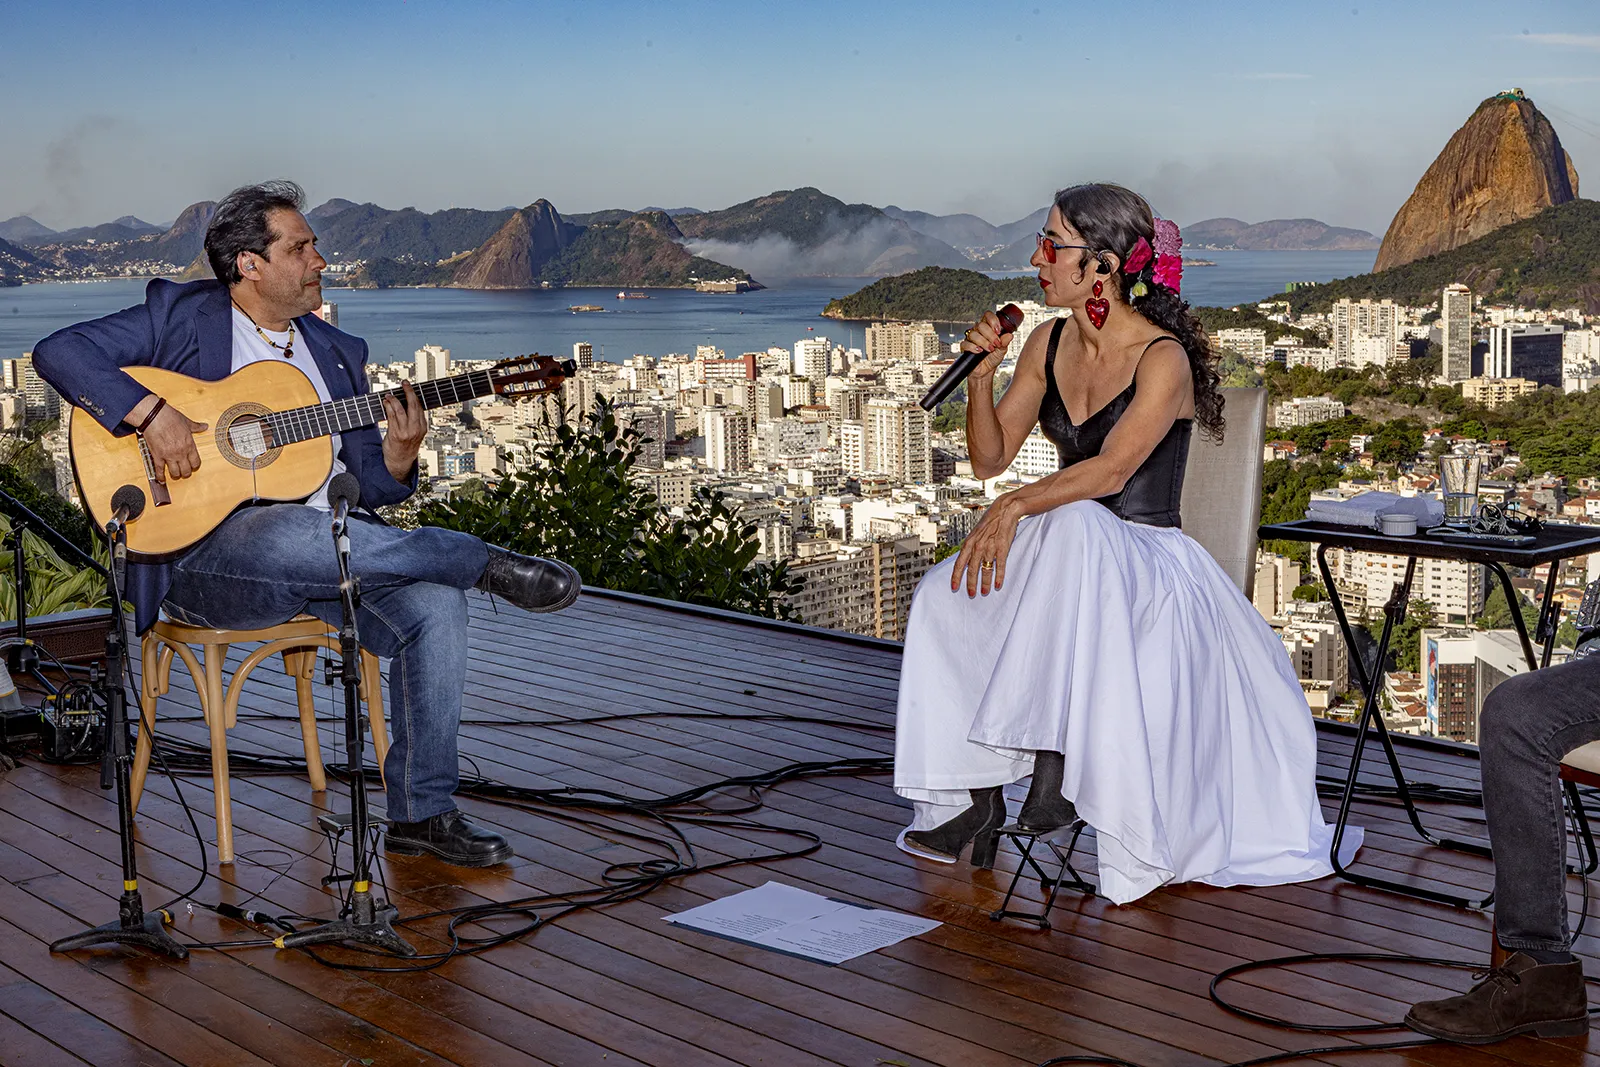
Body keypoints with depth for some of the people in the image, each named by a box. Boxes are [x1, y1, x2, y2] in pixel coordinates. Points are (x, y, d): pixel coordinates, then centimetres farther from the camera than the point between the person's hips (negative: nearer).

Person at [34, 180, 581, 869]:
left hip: (332, 554, 5)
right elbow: (59, 351, -7)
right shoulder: (181, 315, 4)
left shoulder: (337, 352, 19)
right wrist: (149, 411, -21)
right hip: (206, 557, -5)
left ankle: (421, 813, -11)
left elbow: (367, 487, 16)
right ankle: (488, 565, -25)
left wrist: (398, 458, -8)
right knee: (290, 534, -40)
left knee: (435, 604, -22)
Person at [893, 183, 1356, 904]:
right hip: (1071, 560, 6)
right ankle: (974, 797, -17)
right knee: (944, 599, -21)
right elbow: (990, 458, 8)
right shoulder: (1049, 343, 7)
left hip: (1148, 557, -6)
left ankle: (1057, 762, -34)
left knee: (1072, 526, -39)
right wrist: (981, 375, -7)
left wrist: (1016, 507, -40)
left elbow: (1111, 470, -27)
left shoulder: (1164, 359, -13)